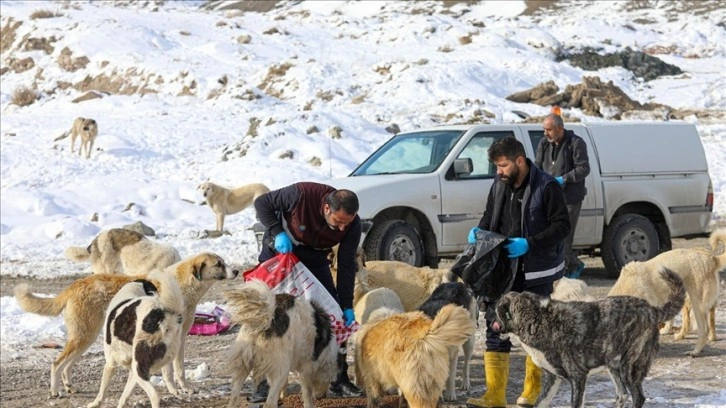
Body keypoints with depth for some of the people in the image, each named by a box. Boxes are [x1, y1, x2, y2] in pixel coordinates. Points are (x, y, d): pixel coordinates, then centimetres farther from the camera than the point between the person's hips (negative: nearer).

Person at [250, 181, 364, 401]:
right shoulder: (301, 195, -36)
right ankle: (266, 382, -1)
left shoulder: (352, 224, -24)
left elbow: (346, 265, -15)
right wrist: (278, 233, -32)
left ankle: (339, 380, 5)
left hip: (314, 260, 3)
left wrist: (347, 306, -17)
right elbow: (262, 203, -19)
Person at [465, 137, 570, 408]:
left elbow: (562, 226, -14)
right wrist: (479, 231, -3)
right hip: (502, 271, 5)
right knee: (496, 328, 0)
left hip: (536, 273, -5)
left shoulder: (546, 187, -13)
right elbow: (490, 215, 19)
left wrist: (529, 244, -24)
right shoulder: (499, 185, 6)